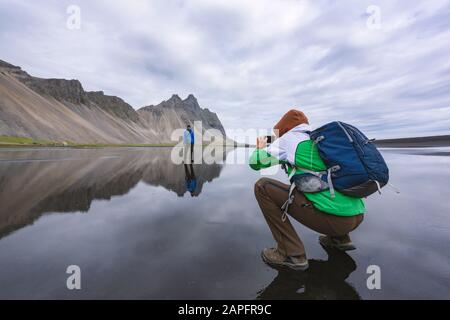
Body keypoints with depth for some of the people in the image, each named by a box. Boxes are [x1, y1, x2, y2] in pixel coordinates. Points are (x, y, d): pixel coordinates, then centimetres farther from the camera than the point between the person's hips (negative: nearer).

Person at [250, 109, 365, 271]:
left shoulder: (289, 138, -1)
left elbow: (255, 162, 1)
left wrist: (260, 148, 22)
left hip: (332, 218, -8)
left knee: (262, 186, -5)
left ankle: (292, 253, -1)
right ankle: (340, 238, 28)